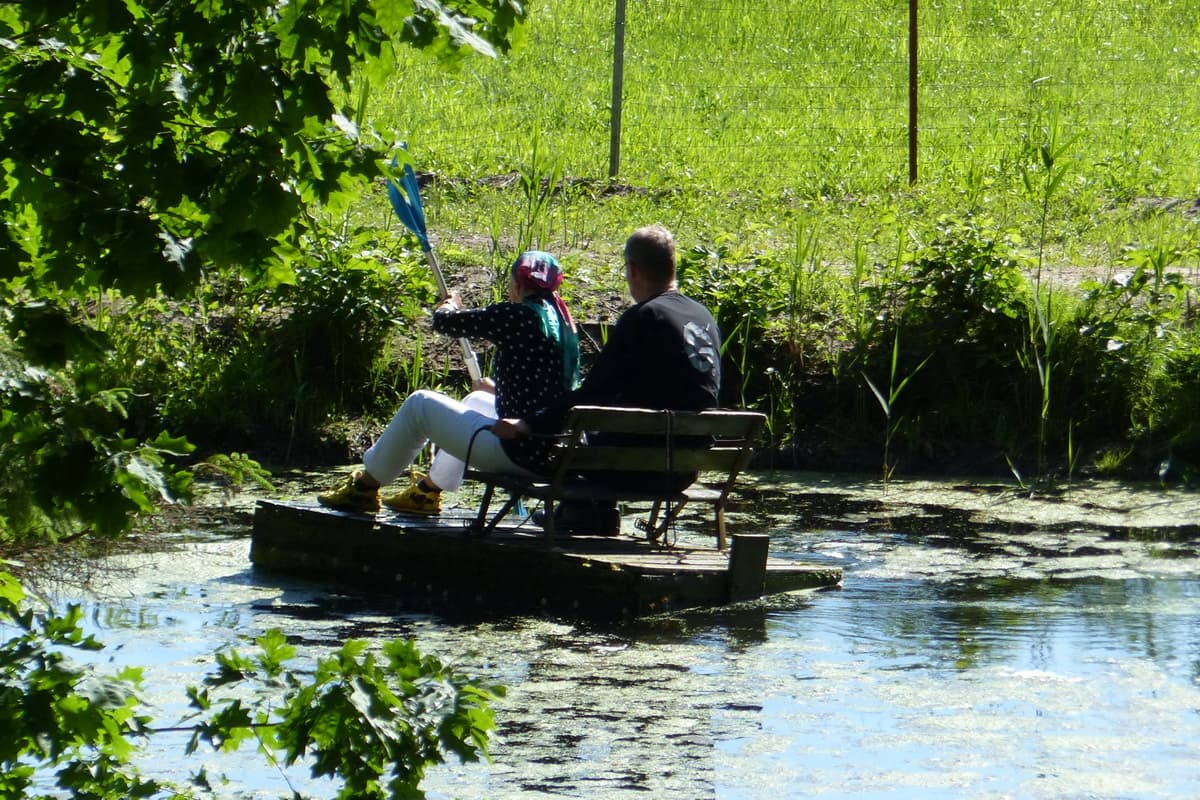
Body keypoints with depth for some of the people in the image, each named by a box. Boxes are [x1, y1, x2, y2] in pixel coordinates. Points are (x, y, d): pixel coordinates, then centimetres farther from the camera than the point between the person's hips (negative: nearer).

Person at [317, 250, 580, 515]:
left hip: (518, 453, -8)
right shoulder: (564, 322, 10)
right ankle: (428, 492, 46)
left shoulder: (516, 317, -14)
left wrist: (449, 305, 19)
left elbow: (442, 322, -5)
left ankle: (364, 488, 27)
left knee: (420, 404, 10)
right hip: (554, 450, 8)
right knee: (476, 400, 34)